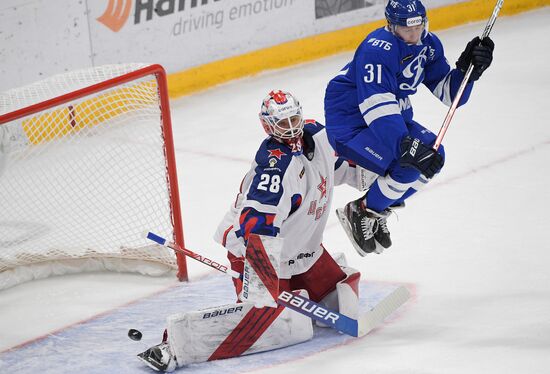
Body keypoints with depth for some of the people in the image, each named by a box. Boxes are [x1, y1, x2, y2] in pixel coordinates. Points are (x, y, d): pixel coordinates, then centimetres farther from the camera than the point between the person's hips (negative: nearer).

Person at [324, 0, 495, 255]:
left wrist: (468, 68, -17)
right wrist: (406, 146, -46)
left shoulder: (428, 45, -1)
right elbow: (376, 107, -37)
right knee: (408, 166, -24)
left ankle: (379, 212, 14)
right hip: (350, 122, -9)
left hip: (392, 117, 9)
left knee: (434, 157, -3)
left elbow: (448, 93, 2)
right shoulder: (378, 49, -28)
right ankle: (360, 214, -1)